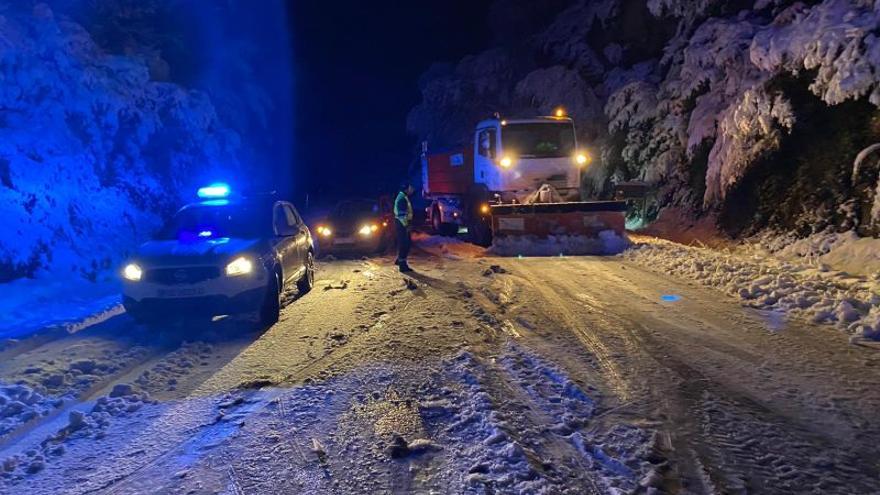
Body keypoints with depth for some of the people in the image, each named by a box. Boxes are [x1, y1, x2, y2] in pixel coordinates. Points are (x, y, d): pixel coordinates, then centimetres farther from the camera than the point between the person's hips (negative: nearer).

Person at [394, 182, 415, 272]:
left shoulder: (404, 197, 14)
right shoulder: (402, 198, -19)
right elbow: (401, 214, -23)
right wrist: (406, 225, -21)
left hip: (403, 224, 10)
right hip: (402, 224, -10)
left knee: (407, 242, 17)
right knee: (403, 244, -5)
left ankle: (399, 260, 29)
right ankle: (403, 265, 0)